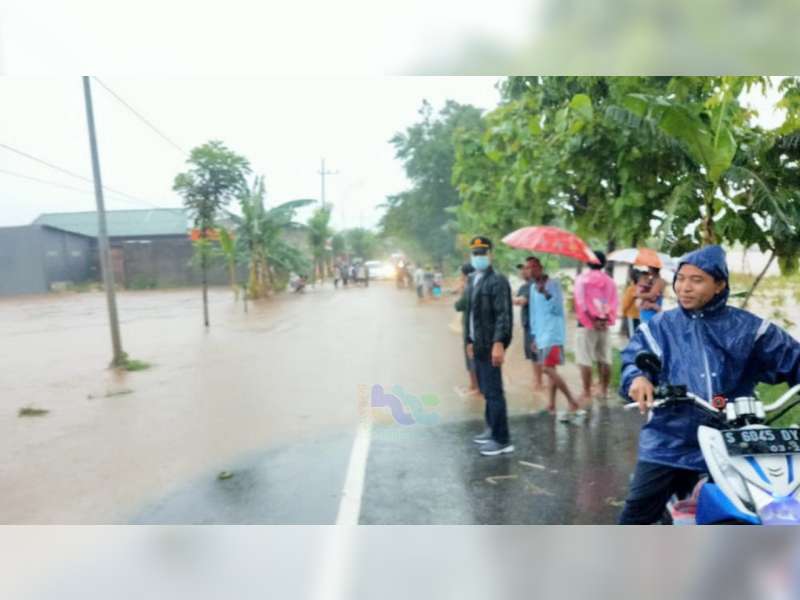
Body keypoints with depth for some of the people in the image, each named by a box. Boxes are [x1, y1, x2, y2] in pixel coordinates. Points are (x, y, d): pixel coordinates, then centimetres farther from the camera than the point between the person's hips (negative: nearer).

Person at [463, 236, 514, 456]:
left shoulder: (497, 281, -11)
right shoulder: (472, 279, 15)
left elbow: (503, 315, -18)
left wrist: (498, 343, -25)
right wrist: (469, 340, 16)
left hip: (491, 345, -8)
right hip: (478, 345, 8)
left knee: (493, 392, -5)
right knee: (486, 390, 17)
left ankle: (502, 440, 4)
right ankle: (492, 430, 31)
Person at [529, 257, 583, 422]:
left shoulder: (553, 284, -6)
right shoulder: (533, 287, 16)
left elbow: (558, 309, -14)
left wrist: (547, 294, -26)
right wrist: (534, 336, 22)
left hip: (553, 333, -7)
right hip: (541, 335, 7)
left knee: (548, 369, -17)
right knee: (549, 371, 7)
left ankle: (574, 405, -11)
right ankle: (551, 406, 11)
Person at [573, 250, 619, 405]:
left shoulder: (582, 278, -3)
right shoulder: (610, 281, 10)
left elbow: (581, 302, -11)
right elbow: (615, 303, 3)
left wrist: (590, 321, -8)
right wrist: (608, 320, 3)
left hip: (587, 324, -5)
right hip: (604, 325, 5)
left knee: (585, 361, -4)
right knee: (604, 359, 12)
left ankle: (587, 394, -5)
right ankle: (604, 391, 19)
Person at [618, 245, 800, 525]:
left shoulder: (747, 328, 4)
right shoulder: (659, 327, 4)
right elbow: (633, 359, -5)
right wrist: (637, 377, -29)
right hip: (669, 441, -1)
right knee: (637, 513, 0)